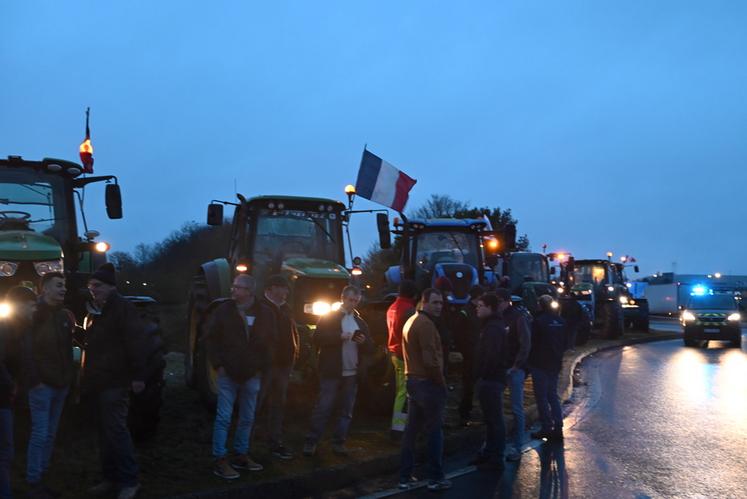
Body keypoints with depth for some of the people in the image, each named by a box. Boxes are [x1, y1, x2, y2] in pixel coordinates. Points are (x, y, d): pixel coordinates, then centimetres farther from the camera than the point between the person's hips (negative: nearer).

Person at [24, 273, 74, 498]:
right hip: (42, 384, -6)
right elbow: (26, 350, -14)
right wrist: (34, 380, -18)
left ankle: (40, 478, 18)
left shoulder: (65, 315, 11)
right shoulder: (35, 314, -8)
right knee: (40, 434, -6)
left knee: (50, 434, 10)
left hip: (61, 384, 7)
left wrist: (70, 376, 6)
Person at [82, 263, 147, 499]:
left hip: (114, 381, -9)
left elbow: (136, 342, -16)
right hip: (98, 381, 9)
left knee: (116, 430, -9)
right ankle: (111, 477, 21)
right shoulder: (94, 311, 16)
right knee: (105, 431, 13)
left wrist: (138, 375, -22)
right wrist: (87, 377, 15)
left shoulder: (123, 308, -9)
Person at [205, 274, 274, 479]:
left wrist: (261, 366, 3)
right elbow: (211, 339, 0)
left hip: (252, 375, 3)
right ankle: (220, 460, 3)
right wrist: (218, 364, -7)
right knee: (223, 418, -2)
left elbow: (269, 341, 9)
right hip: (228, 373, -3)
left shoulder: (264, 312, 0)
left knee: (247, 418, 11)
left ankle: (241, 455, 24)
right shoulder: (223, 310, -4)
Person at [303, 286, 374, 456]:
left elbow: (370, 347, 15)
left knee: (346, 411, 6)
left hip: (352, 373, 5)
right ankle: (311, 441, 2)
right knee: (323, 408, -5)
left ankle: (339, 442, 14)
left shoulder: (360, 322, 16)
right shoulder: (329, 317, 3)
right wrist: (339, 336, -19)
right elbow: (317, 339, -8)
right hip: (331, 372, -5)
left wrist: (364, 341, -7)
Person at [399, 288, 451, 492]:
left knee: (411, 429, 12)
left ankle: (405, 476, 16)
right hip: (428, 382, -9)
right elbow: (430, 359, -22)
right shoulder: (426, 324, -17)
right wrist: (442, 382, -13)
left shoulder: (411, 321, 15)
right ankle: (435, 478, 4)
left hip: (413, 380, 9)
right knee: (435, 431, -1)